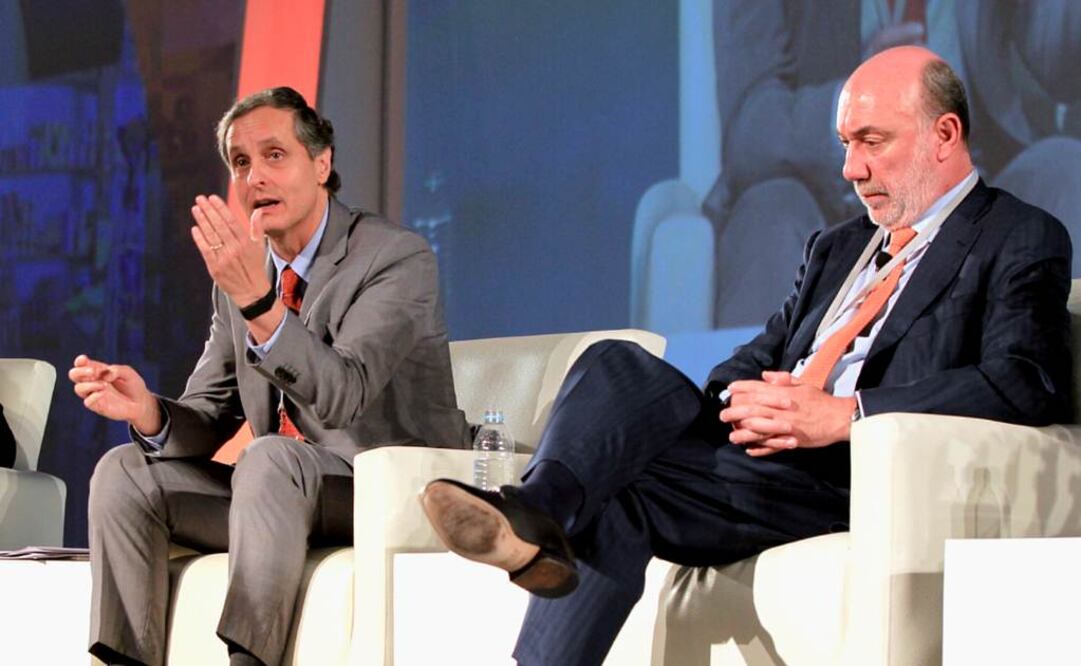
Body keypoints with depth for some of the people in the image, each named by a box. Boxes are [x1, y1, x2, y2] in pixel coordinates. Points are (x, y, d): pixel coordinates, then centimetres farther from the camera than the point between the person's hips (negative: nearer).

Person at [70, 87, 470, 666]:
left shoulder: (398, 258, -12)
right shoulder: (239, 273, 10)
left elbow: (342, 395, -27)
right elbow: (208, 419, 9)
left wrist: (259, 301, -41)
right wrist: (147, 412, -15)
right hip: (285, 498, 7)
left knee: (271, 459, -34)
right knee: (124, 471, -5)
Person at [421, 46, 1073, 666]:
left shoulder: (1022, 240, 3)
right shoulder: (838, 248, 29)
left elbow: (1029, 385, -13)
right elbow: (759, 357, 25)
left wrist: (842, 415, -20)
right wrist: (738, 403, -3)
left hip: (863, 475, -7)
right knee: (616, 366, -21)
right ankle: (539, 516, -45)